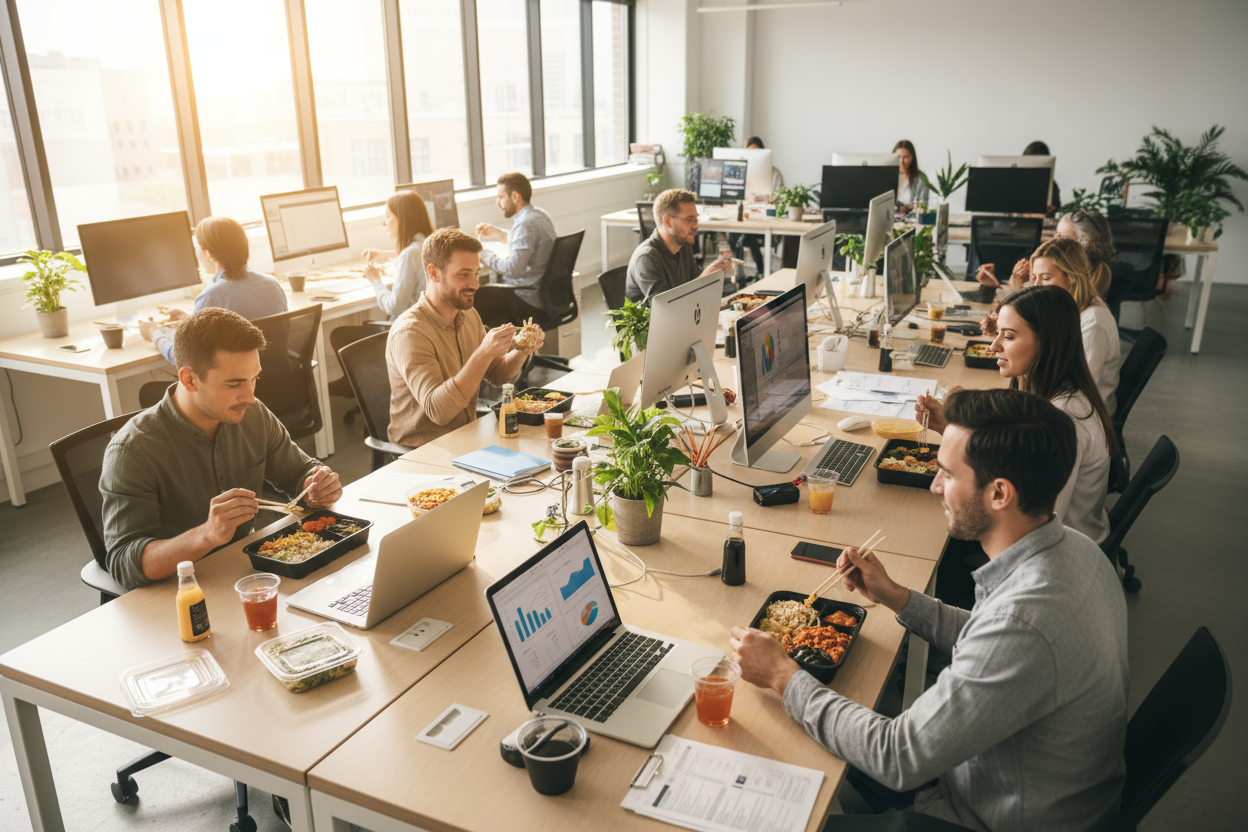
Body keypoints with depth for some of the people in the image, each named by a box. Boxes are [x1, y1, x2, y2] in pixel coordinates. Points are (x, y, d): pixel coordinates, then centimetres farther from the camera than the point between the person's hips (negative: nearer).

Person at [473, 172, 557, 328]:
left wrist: (483, 255, -13)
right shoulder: (539, 214, 11)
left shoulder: (525, 224, -20)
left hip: (530, 301, -10)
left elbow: (512, 269, -26)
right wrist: (497, 233, 27)